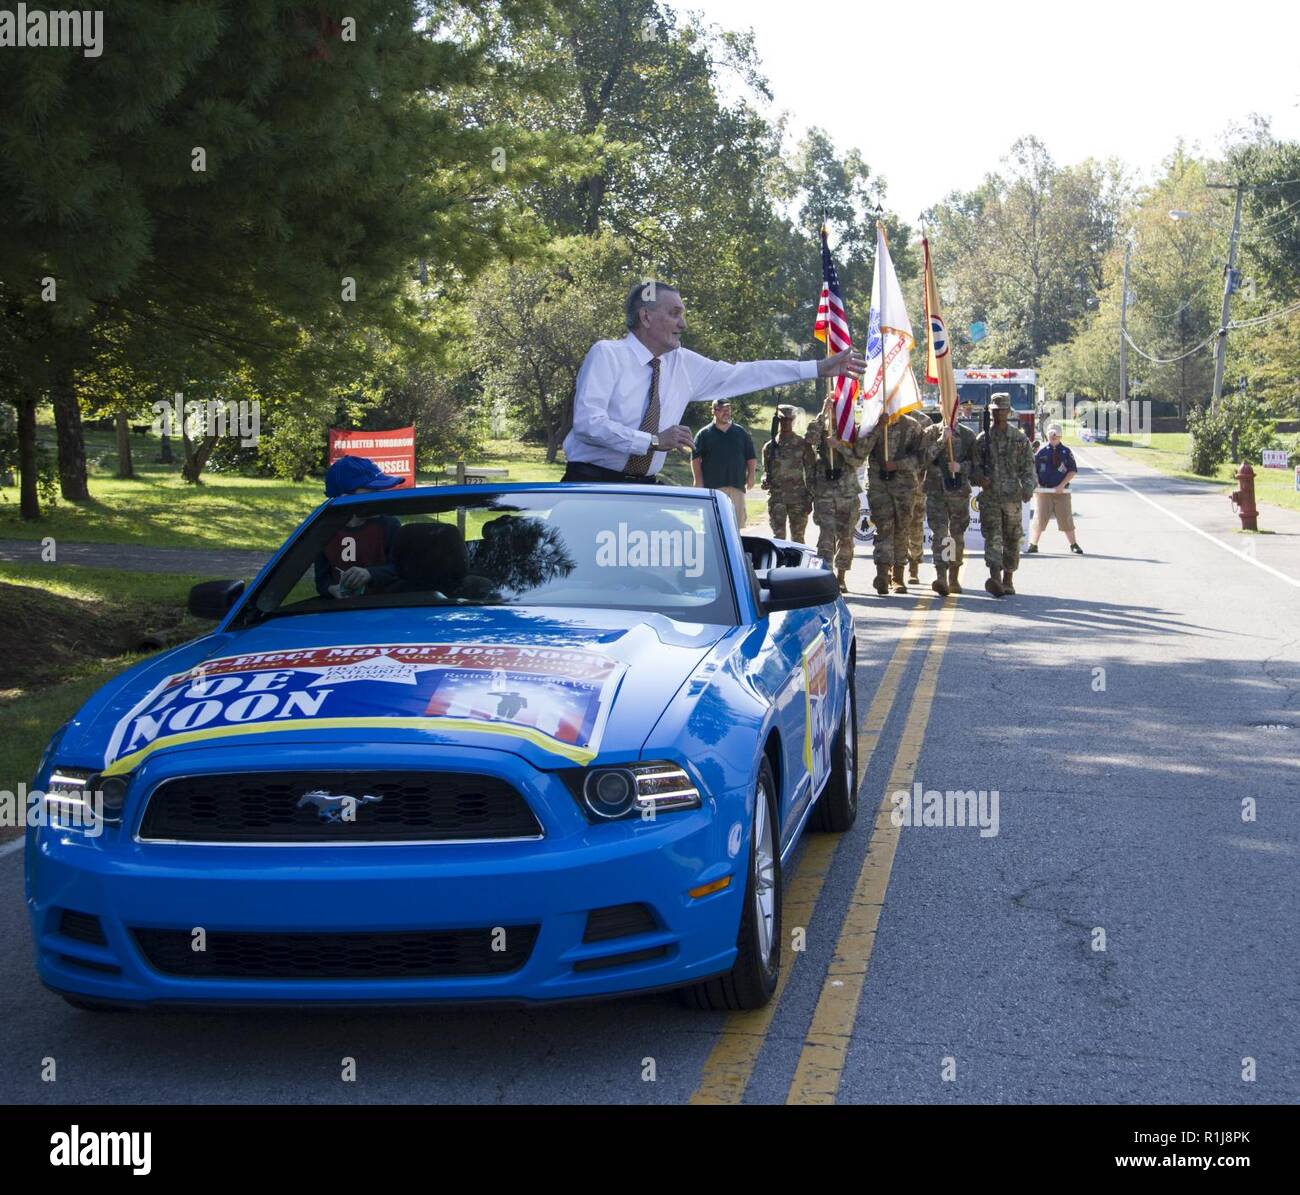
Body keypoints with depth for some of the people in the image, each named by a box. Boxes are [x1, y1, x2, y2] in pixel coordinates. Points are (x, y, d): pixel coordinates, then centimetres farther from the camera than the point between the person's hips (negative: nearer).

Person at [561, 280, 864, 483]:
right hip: (592, 483, -5)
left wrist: (820, 368, 11)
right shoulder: (606, 355, -9)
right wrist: (654, 440, -25)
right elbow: (587, 421, -19)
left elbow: (746, 375, 12)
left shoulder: (684, 364, 8)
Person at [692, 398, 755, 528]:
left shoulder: (741, 432, 15)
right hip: (712, 486, -3)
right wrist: (699, 481, -8)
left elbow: (751, 458, 16)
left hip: (737, 485, 3)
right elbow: (695, 459, 1)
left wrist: (751, 475, 2)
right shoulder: (704, 434, 6)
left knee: (736, 522, 2)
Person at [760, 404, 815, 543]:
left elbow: (810, 473, 3)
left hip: (798, 498, -1)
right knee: (778, 536, -4)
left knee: (797, 538, 5)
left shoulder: (803, 445, 3)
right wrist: (765, 481, -9)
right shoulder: (770, 446, 7)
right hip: (776, 498, 1)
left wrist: (809, 498, -3)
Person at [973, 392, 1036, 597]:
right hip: (989, 497, -1)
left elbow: (1028, 467, 2)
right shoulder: (982, 439, 8)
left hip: (1012, 496, 1)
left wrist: (1027, 489, -13)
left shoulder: (1020, 438, 6)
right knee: (993, 537, -13)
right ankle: (995, 578, -25)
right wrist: (980, 478, -11)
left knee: (1011, 539, 7)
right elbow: (975, 465, 10)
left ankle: (1007, 580, 18)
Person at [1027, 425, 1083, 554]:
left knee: (1066, 519, 4)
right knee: (1040, 518, -2)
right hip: (1043, 490, 0)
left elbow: (1072, 471, 1)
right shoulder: (1041, 451, 2)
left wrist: (1062, 485, -9)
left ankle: (1073, 545, 16)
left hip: (1061, 491, 0)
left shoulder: (1066, 452, 3)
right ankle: (1033, 545, 8)